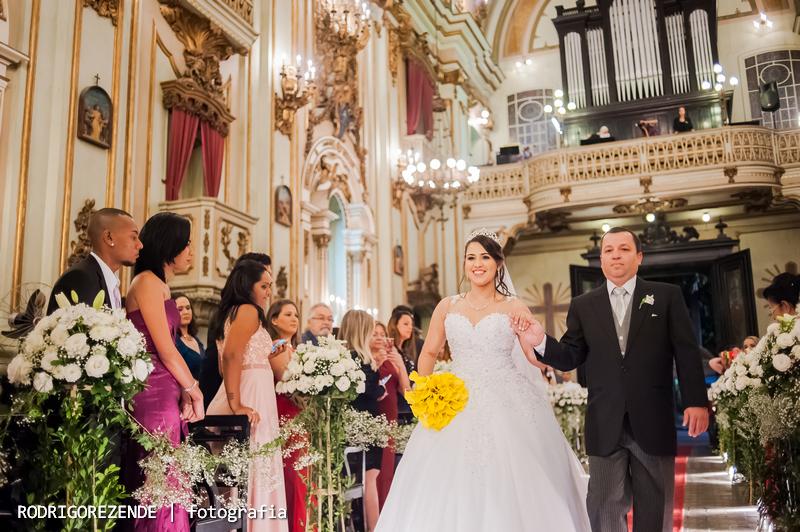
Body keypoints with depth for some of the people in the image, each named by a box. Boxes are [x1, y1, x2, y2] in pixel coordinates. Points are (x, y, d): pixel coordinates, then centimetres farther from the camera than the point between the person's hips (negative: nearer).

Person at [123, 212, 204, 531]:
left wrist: (184, 394, 1)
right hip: (153, 395, -9)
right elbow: (165, 350, -13)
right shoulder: (148, 282, -9)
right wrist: (195, 392, -2)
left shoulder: (160, 286, 19)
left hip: (165, 395, 9)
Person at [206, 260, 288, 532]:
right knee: (253, 471, -5)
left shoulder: (229, 313, 19)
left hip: (242, 395, 9)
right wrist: (236, 405, -25)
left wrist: (266, 355, 21)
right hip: (252, 396, -9)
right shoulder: (249, 310, -9)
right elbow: (231, 356, -22)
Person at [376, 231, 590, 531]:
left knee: (507, 492, -3)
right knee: (448, 491, 0)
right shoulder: (447, 307, 9)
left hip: (504, 408, -2)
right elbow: (428, 354, 14)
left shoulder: (514, 308, 3)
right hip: (456, 408, 2)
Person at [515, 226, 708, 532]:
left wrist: (696, 401, -8)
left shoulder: (667, 296, 4)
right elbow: (570, 358, 4)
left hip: (653, 421, -1)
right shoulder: (583, 306, 8)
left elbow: (687, 352, 0)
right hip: (605, 425, 1)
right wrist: (541, 342, -14)